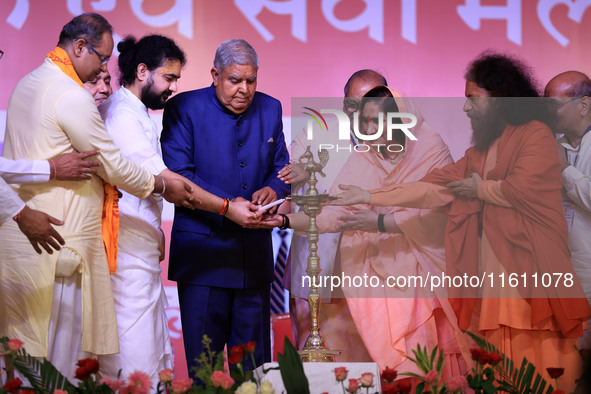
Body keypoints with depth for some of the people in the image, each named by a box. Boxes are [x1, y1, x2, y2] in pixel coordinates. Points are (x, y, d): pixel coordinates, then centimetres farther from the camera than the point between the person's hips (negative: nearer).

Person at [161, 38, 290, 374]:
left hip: (255, 254, 4)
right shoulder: (184, 108, -4)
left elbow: (281, 167, 15)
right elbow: (178, 175, -12)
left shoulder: (270, 109, 10)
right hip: (202, 251, -4)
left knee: (254, 361, 8)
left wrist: (273, 189, -9)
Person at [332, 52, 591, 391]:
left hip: (531, 273, -7)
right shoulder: (480, 151, 21)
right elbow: (433, 188, 16)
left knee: (537, 365, -8)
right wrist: (370, 197, 11)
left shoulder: (536, 135, -3)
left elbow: (523, 188, -17)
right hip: (491, 274, 7)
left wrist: (479, 190, 2)